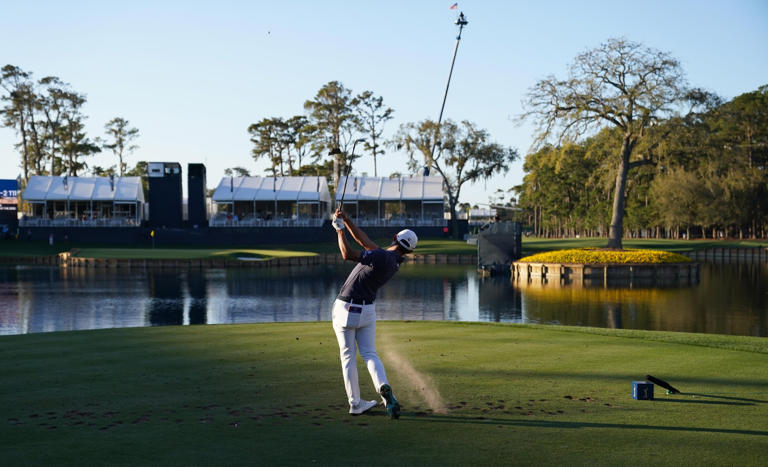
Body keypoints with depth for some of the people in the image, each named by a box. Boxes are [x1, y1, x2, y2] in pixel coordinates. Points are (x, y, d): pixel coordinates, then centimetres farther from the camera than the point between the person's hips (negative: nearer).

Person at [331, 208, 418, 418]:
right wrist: (346, 219, 1)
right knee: (369, 354, 7)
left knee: (348, 357, 6)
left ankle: (355, 403, 9)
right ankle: (384, 388, -22)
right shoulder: (395, 262, 3)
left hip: (346, 310, -5)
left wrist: (340, 229, -15)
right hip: (367, 310, 5)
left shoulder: (382, 257, -21)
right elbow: (363, 240, 6)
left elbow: (347, 254, -27)